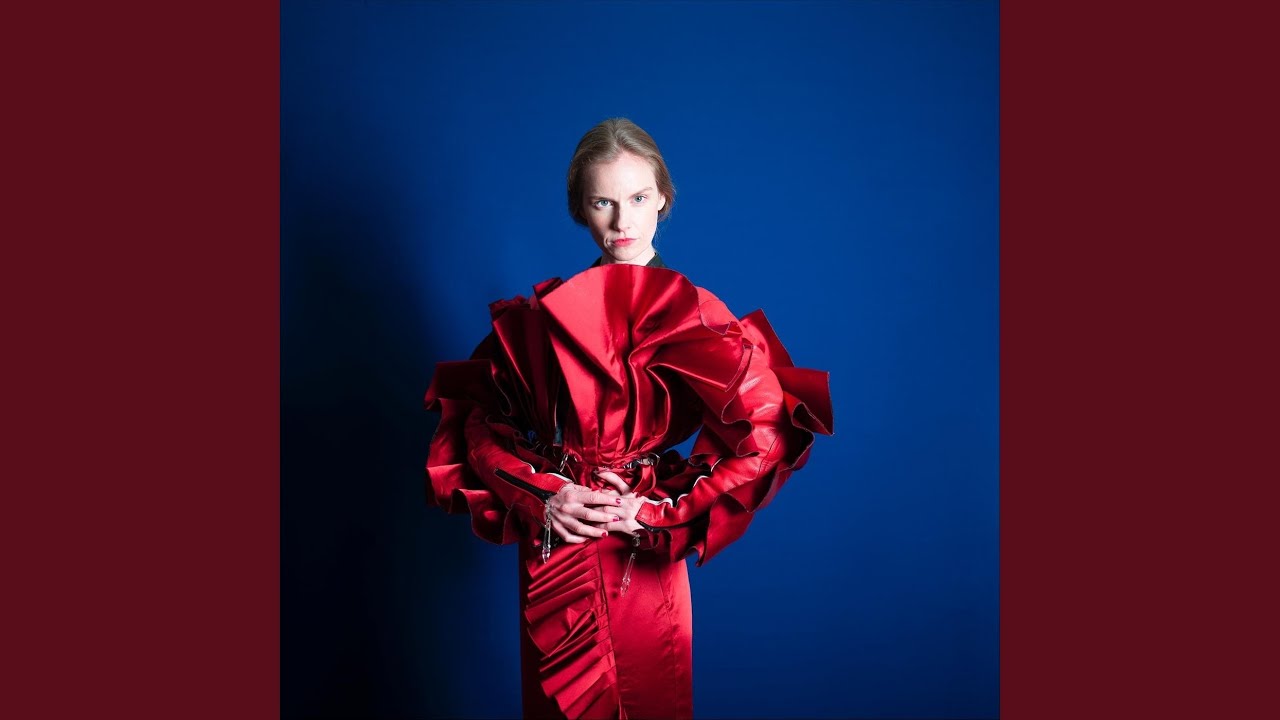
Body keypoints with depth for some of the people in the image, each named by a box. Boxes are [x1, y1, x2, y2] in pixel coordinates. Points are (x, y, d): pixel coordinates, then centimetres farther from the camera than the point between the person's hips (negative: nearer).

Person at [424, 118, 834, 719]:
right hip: (552, 542, 2)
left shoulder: (695, 319, -8)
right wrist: (539, 498, -13)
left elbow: (763, 436, -14)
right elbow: (480, 417, 1)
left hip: (648, 554, -1)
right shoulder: (542, 313, -2)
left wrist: (660, 513, -17)